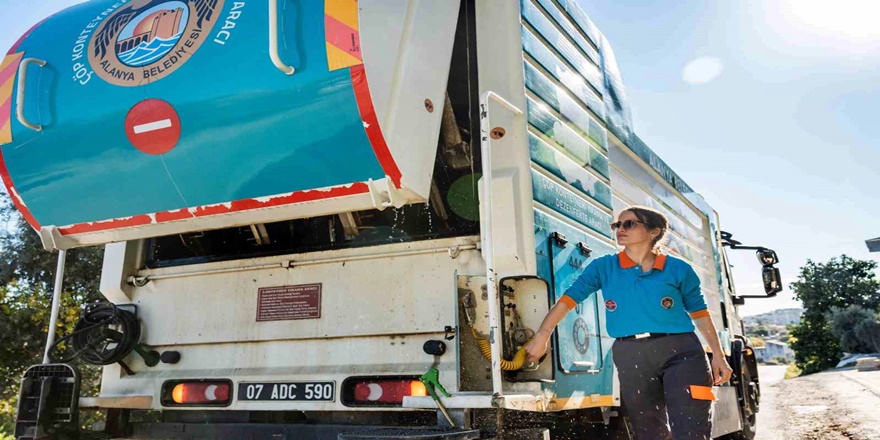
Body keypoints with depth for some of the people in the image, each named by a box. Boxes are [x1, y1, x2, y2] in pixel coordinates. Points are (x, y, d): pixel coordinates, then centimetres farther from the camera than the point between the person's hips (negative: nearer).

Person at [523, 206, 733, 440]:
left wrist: (718, 356, 5)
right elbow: (568, 299, 1)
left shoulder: (679, 269, 3)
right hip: (630, 355, 2)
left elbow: (701, 315, 9)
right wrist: (542, 336, -6)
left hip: (680, 351, -1)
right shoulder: (603, 267, 4)